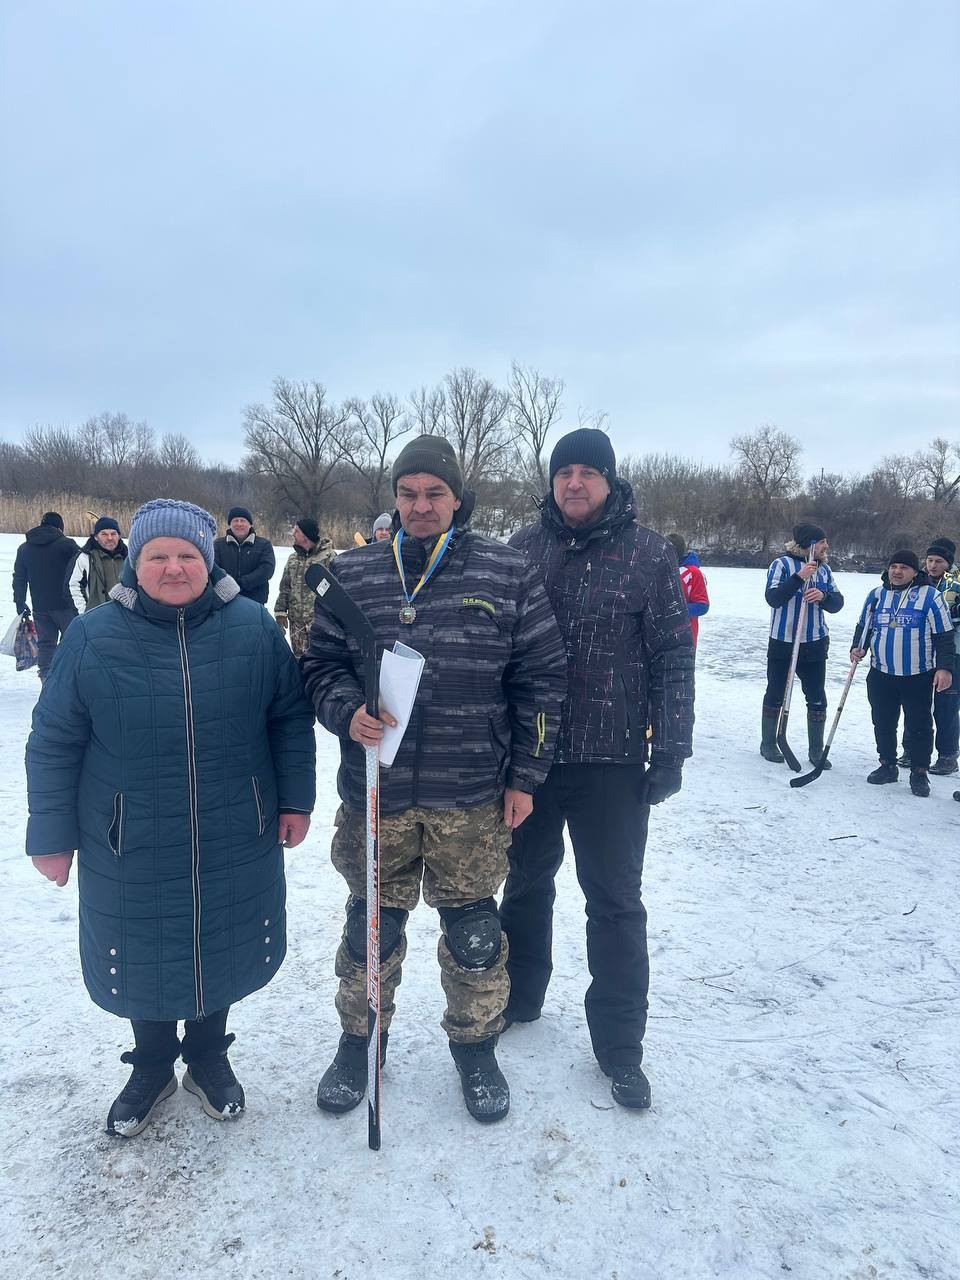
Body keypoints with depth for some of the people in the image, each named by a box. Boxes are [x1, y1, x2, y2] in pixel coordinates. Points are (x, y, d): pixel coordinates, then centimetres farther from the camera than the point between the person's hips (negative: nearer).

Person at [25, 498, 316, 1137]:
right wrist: (53, 834, 0)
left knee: (222, 953, 18)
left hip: (236, 844, 1)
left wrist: (295, 799, 1)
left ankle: (208, 1057, 45)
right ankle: (152, 1067, 45)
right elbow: (54, 743, -2)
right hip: (131, 851, 0)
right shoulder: (93, 636, -9)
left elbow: (291, 718, 2)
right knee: (143, 959, 17)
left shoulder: (253, 628, -6)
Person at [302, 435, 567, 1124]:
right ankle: (360, 1040, 41)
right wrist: (348, 712, -12)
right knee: (371, 926, 16)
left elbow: (542, 677, 1)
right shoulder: (353, 573, 2)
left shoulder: (508, 573, -3)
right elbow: (321, 663, 9)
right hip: (375, 793, 2)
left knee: (473, 933, 14)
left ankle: (476, 1047, 38)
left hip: (474, 798, -1)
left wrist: (525, 775, 0)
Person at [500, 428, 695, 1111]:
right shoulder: (526, 546, 3)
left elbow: (673, 653, -3)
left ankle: (620, 1043, 24)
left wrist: (671, 747, -7)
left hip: (612, 759, -2)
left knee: (616, 902, 7)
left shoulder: (648, 553, -4)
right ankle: (518, 996, 42)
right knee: (525, 881, 19)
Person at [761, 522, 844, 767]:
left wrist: (823, 596, -15)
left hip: (815, 644, 5)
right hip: (782, 643, -4)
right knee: (775, 695, 9)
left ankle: (816, 750, 18)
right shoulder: (782, 564, -8)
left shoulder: (823, 568, 7)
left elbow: (837, 604, 6)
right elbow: (773, 598, -18)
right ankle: (768, 744, 23)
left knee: (817, 699, 6)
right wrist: (799, 577, -24)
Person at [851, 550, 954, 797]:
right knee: (883, 722, 12)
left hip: (918, 677, -4)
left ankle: (919, 773, 15)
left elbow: (944, 636, -5)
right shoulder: (876, 595, 7)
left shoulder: (930, 596, -5)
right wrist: (858, 648, 0)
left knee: (919, 726, 3)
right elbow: (864, 626, 17)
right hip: (881, 675, 4)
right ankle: (887, 765, 26)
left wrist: (945, 667, -13)